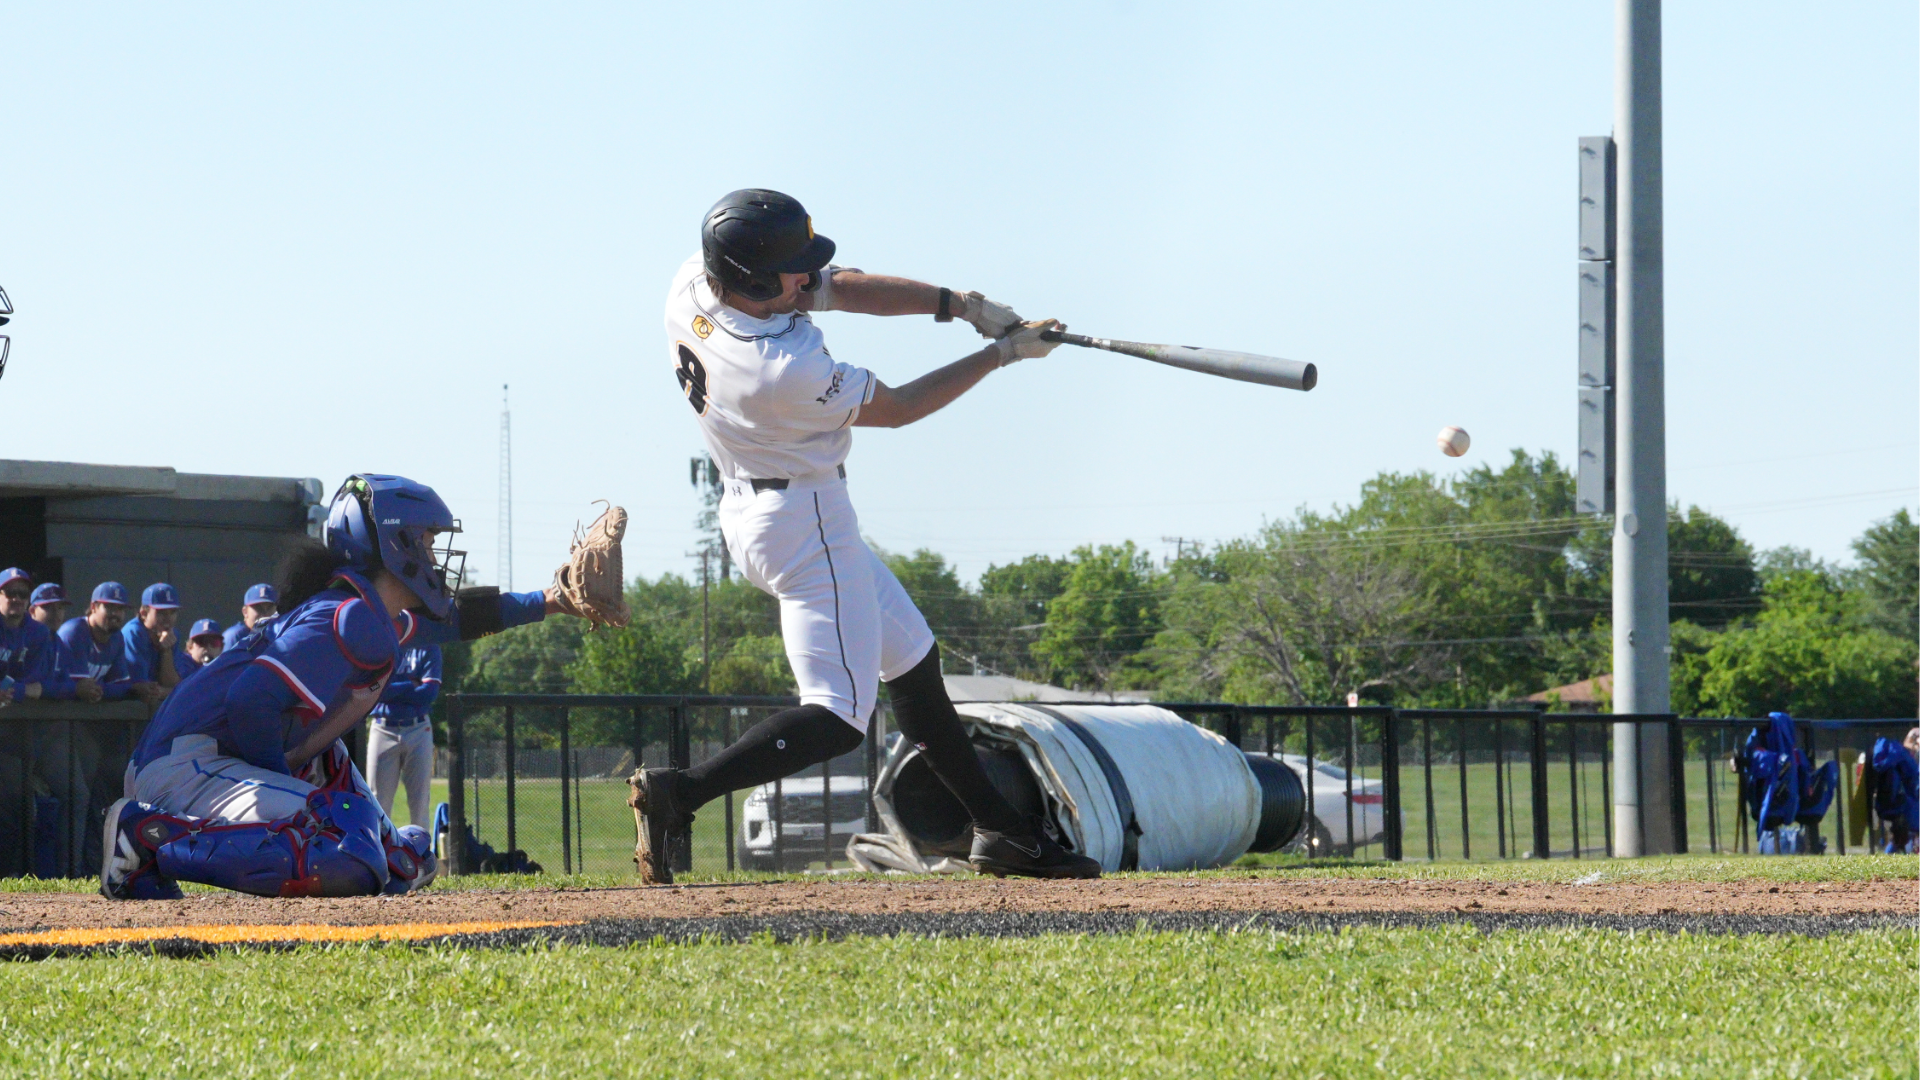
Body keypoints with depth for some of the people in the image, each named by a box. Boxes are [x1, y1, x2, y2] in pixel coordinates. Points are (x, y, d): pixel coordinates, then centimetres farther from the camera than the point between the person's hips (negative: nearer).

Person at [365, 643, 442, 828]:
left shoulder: (428, 648, 4)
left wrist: (393, 690, -7)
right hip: (383, 729, 0)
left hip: (418, 730, 0)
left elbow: (430, 692, -8)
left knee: (419, 801, 0)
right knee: (379, 800, -3)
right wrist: (411, 686, -9)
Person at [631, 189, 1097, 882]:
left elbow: (842, 288, 0)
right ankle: (679, 792, -20)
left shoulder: (694, 283, -9)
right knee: (840, 716, -11)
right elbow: (897, 408, -14)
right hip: (805, 522, -11)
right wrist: (1002, 354, -5)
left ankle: (1001, 832, 27)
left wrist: (957, 303, -8)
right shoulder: (787, 371, -32)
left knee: (911, 660, 19)